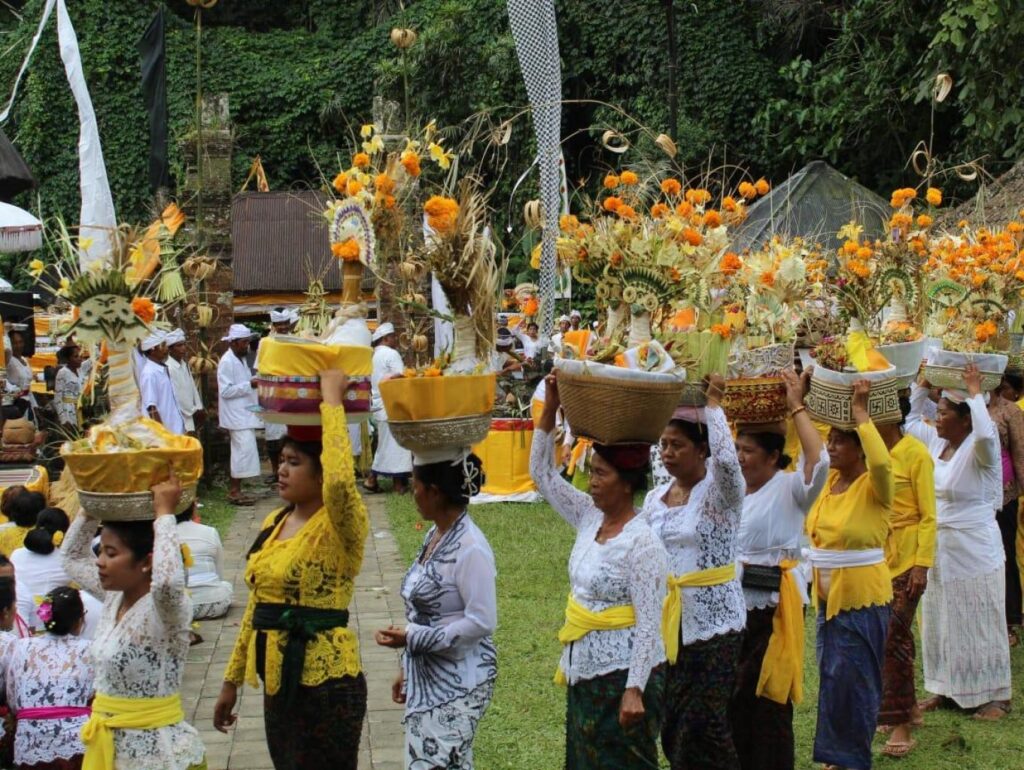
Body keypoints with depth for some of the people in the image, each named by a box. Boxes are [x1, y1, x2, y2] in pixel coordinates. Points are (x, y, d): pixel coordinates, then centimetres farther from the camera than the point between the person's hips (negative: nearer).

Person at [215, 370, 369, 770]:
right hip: (277, 682, 8)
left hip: (325, 684, -8)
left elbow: (341, 481, -38)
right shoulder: (274, 523, 9)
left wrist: (332, 400, -29)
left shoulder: (340, 527, -14)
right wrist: (232, 680, 18)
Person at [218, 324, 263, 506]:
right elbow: (225, 391, -18)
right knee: (245, 450, -12)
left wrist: (254, 383, 8)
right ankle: (234, 490, -7)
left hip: (245, 413, 9)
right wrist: (249, 385, -20)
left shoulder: (240, 359, 14)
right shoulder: (227, 361, -14)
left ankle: (235, 489, 13)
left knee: (242, 451, 9)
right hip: (236, 415, -9)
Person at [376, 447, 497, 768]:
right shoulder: (435, 536, 8)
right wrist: (408, 669, 17)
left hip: (458, 683, -9)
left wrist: (412, 638, -21)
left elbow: (481, 622, -21)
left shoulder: (470, 547, -19)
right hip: (426, 677, 9)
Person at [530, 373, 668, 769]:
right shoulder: (590, 517, 4)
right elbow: (543, 475, 10)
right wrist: (550, 409, 1)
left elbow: (649, 625, -21)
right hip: (584, 672, 9)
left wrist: (634, 690, -25)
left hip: (623, 677, -9)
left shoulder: (643, 544, -19)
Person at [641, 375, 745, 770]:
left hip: (713, 619, -6)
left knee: (703, 727, -6)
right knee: (673, 726, 9)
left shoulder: (720, 492, -9)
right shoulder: (655, 498, 10)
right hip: (668, 619, 6)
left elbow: (727, 459, -32)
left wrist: (713, 403, -23)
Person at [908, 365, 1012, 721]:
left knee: (980, 622, 0)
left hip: (974, 548, -7)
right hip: (938, 546, 7)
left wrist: (975, 393, -28)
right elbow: (908, 420, 19)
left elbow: (985, 433, -40)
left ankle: (995, 695, 10)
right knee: (941, 621, 14)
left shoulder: (978, 449, -17)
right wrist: (922, 384, 9)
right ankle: (946, 688, 25)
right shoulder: (937, 442, 4)